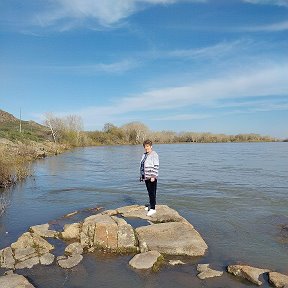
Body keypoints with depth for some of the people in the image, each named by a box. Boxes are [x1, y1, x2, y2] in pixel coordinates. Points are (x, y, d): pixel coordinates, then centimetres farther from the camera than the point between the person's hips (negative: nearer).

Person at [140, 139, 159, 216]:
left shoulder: (154, 155, -12)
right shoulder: (144, 155, 13)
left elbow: (156, 166, -17)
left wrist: (153, 176, -21)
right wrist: (142, 175, 17)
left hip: (152, 177, -8)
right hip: (146, 177, 8)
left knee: (152, 193, -5)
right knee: (149, 192, 16)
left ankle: (153, 208, -1)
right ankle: (151, 205, 28)